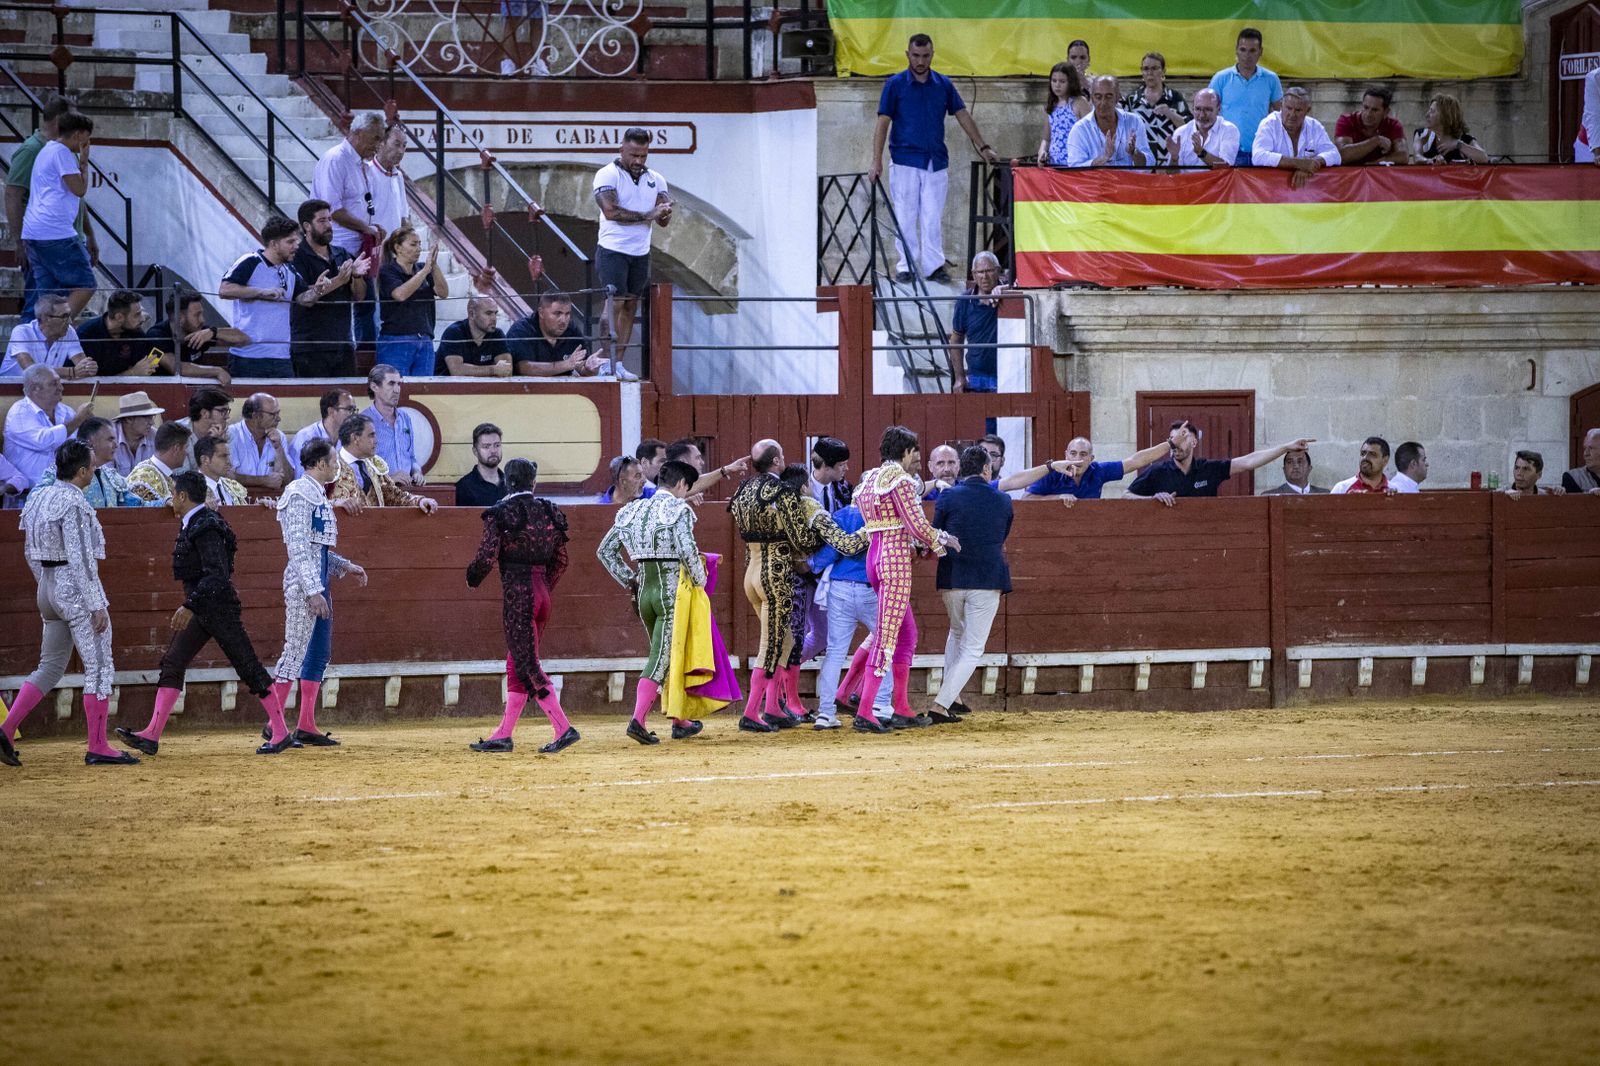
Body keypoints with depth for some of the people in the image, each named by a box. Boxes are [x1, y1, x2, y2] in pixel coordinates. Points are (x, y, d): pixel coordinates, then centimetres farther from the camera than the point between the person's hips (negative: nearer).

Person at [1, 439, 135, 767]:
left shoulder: (38, 498, 10)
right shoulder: (74, 503, -17)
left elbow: (30, 552, 17)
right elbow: (80, 559, -21)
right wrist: (97, 605, -19)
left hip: (48, 589, 9)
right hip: (77, 589, -9)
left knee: (50, 667, 14)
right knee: (99, 667, 0)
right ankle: (98, 747, 1)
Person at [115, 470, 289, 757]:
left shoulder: (206, 528, -19)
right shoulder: (191, 525, 11)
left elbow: (217, 575, -27)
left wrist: (189, 607, -31)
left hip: (218, 607, -10)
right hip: (200, 610, 10)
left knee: (248, 667, -4)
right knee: (172, 664, 3)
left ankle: (281, 732, 3)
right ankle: (152, 736, -1)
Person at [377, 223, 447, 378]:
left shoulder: (422, 269, 13)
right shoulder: (387, 271, -2)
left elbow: (443, 292, 0)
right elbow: (401, 294, -20)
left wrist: (434, 265, -14)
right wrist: (426, 269, -20)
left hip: (424, 343, 5)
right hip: (395, 342, -5)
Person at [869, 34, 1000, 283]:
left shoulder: (943, 85, 9)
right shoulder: (895, 85, 0)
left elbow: (963, 116, 13)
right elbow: (883, 123, -2)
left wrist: (983, 148, 9)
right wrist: (876, 161, -9)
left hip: (936, 162, 2)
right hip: (904, 161, -2)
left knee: (933, 217, 0)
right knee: (906, 216, 0)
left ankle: (934, 265, 3)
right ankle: (906, 266, 6)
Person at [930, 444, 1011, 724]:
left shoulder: (948, 497, -3)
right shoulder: (1003, 501, 2)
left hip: (952, 579, 1)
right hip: (988, 580, -1)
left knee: (957, 633, 27)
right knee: (973, 648, 3)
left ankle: (952, 698, 24)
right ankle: (941, 705, -11)